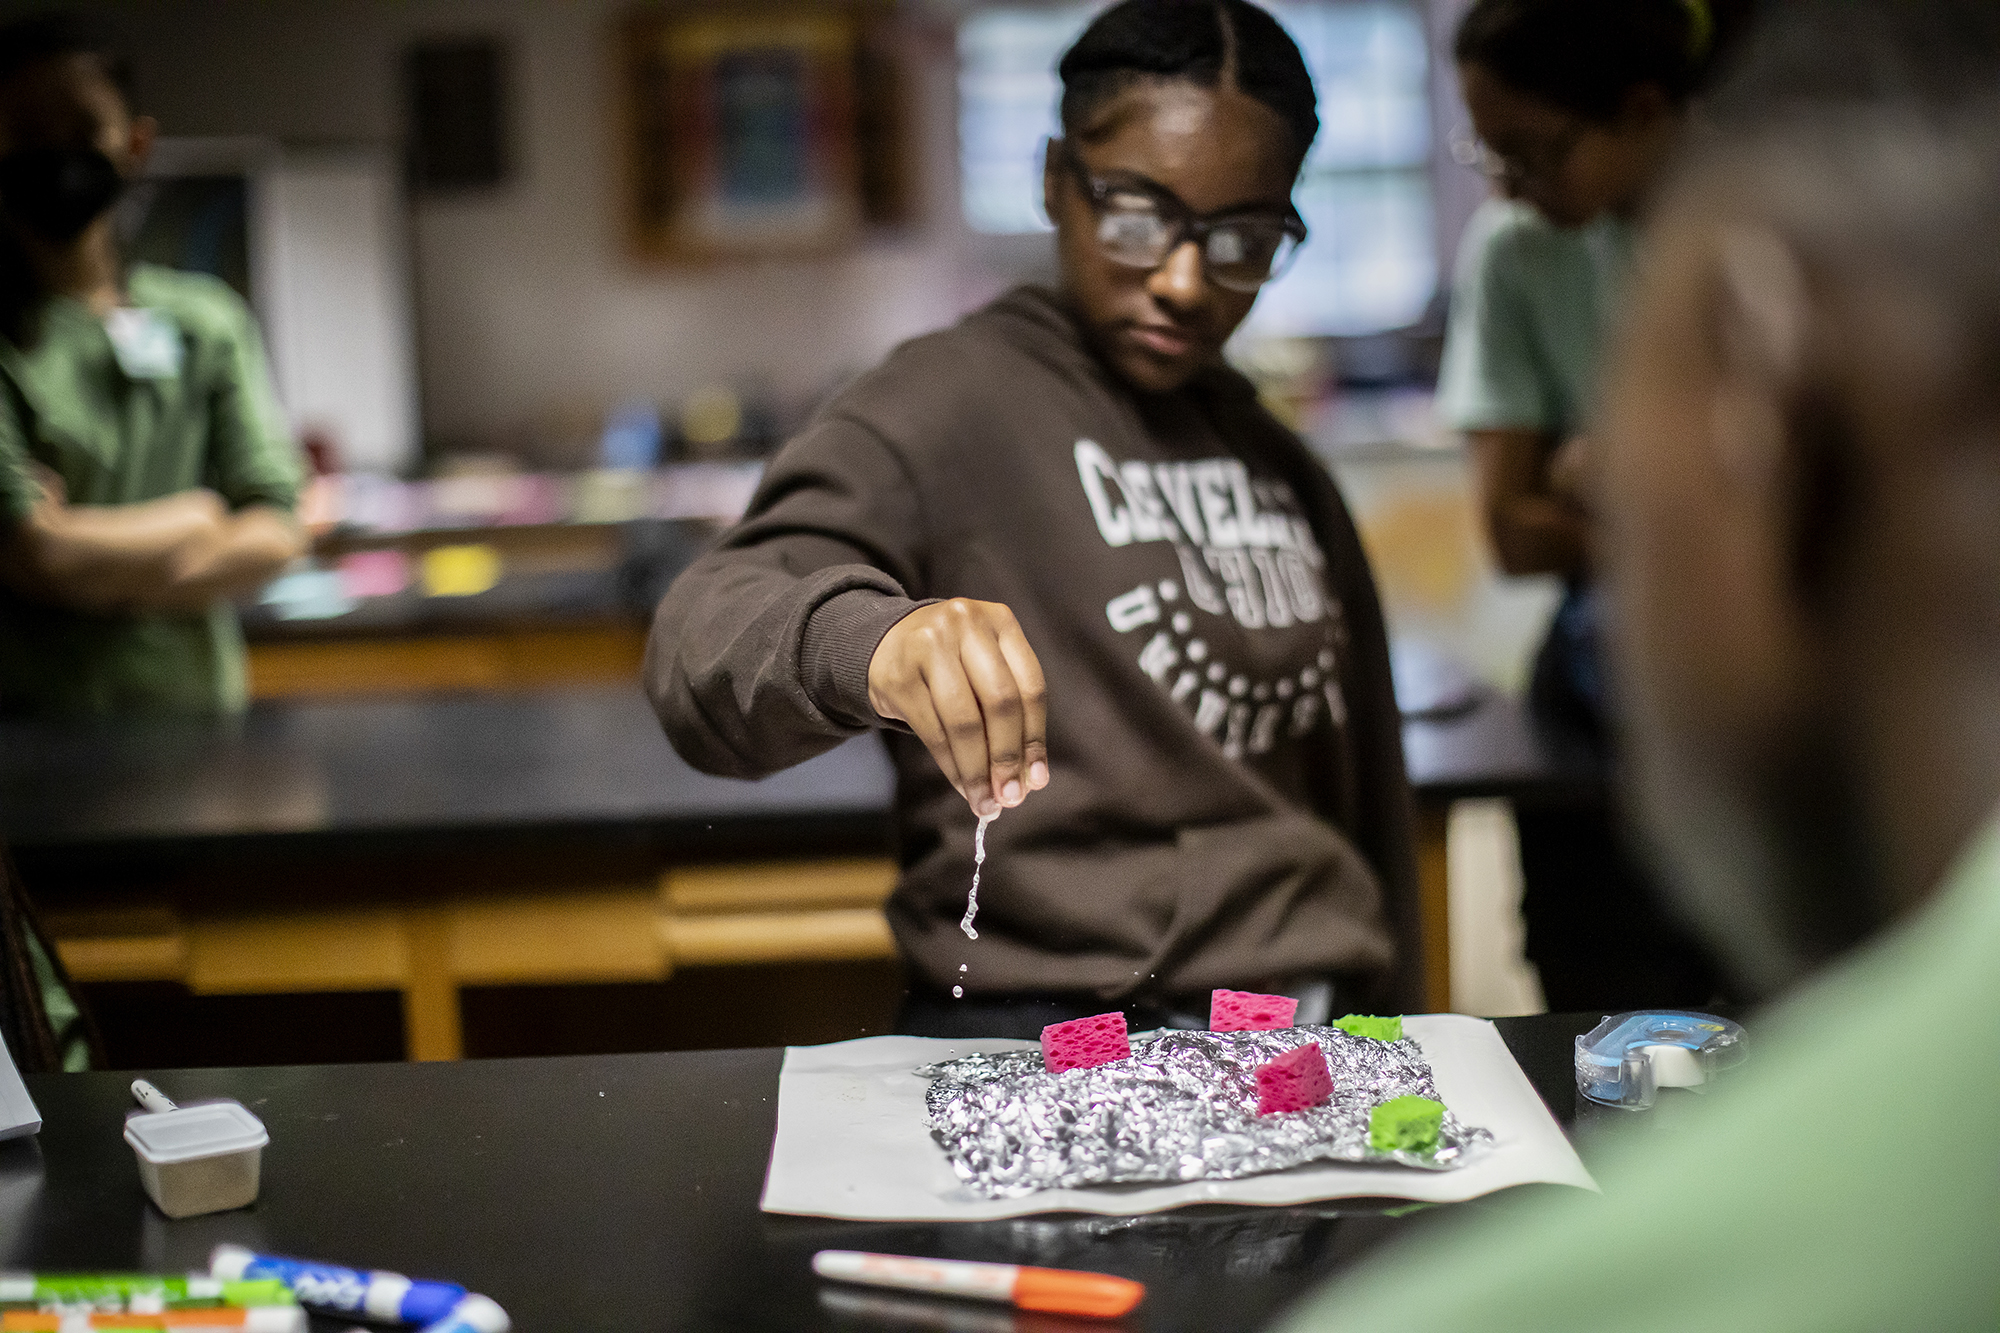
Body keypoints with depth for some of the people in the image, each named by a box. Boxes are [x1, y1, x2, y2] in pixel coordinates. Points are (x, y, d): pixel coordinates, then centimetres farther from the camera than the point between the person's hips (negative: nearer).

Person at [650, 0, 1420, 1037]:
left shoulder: (1288, 474, 21)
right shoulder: (946, 408, 0)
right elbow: (705, 644, -15)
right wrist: (864, 641, -36)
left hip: (1309, 1036, 7)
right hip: (1037, 1042, -6)